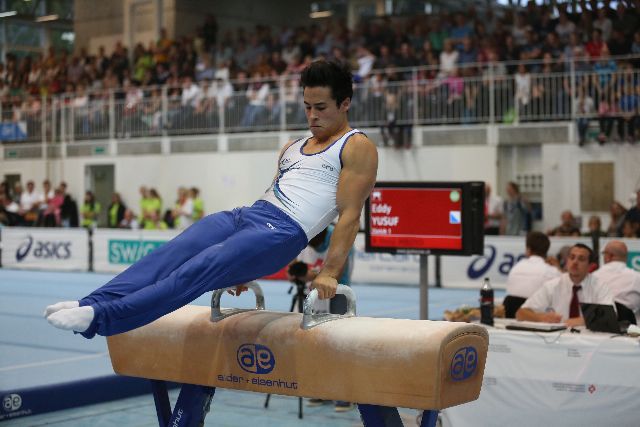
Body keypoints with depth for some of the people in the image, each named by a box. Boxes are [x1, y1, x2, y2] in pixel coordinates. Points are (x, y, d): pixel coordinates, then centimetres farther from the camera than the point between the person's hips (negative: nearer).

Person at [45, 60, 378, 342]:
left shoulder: (357, 148, 3)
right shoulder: (292, 148, 27)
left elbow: (350, 215, -6)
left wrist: (330, 273, -15)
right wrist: (243, 268, 22)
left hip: (282, 231, -8)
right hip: (245, 215, 8)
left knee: (200, 269, -26)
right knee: (171, 254, -15)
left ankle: (100, 317, -36)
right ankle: (90, 304, -26)